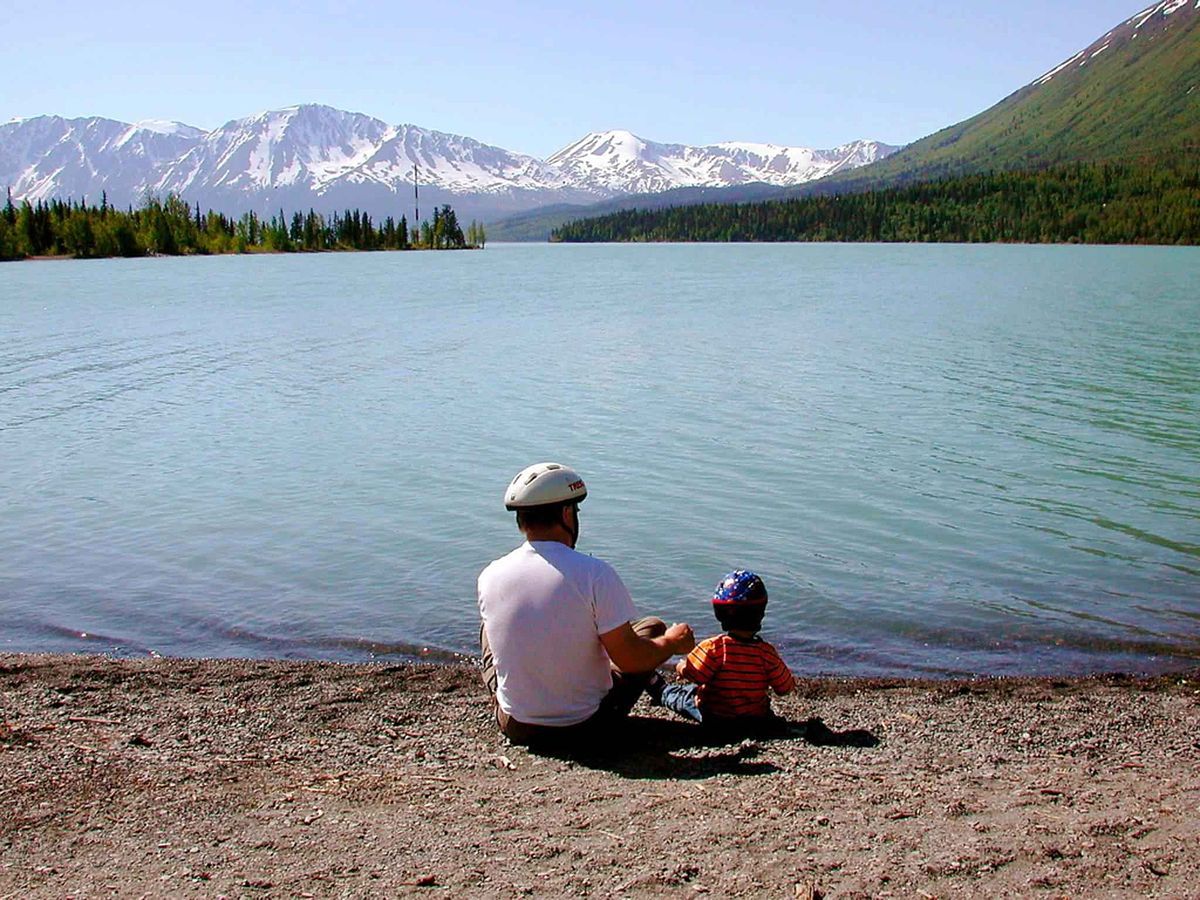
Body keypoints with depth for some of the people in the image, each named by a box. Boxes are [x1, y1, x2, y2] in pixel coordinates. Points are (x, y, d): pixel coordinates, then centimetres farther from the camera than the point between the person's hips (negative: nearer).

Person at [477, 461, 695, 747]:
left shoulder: (489, 577, -10)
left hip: (516, 727, 3)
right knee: (654, 627, 17)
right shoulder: (596, 574, -22)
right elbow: (629, 659, -18)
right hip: (587, 726, -2)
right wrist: (673, 643, 3)